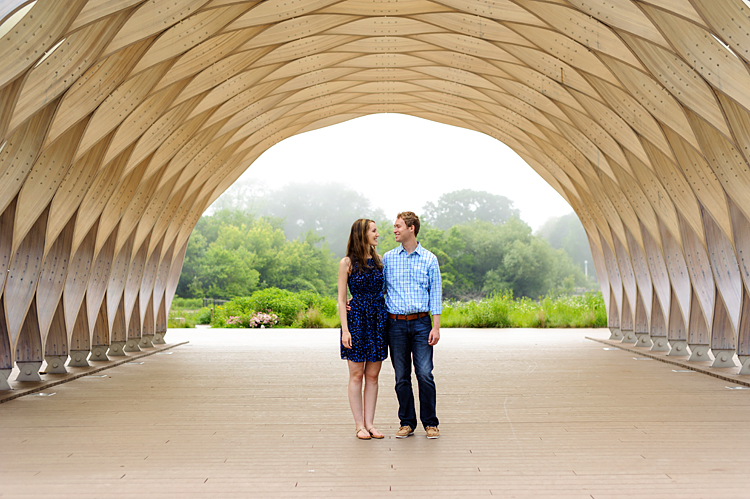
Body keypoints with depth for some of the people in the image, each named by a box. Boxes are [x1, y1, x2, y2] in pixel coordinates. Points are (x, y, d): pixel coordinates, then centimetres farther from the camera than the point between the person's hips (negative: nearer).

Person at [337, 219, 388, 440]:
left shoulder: (378, 261, 11)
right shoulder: (348, 262, -3)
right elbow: (341, 299, -5)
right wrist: (345, 329, -14)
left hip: (378, 319, 5)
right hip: (356, 319, -5)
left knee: (373, 375, 6)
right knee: (356, 375, 2)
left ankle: (369, 423, 14)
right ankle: (359, 425, 10)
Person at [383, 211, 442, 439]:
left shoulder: (429, 259, 3)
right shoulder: (388, 258, 8)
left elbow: (435, 294, 2)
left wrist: (436, 327, -4)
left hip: (421, 322, -1)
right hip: (396, 324, 2)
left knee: (424, 374, -5)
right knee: (402, 377, 5)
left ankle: (430, 423, 9)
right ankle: (407, 422, 18)